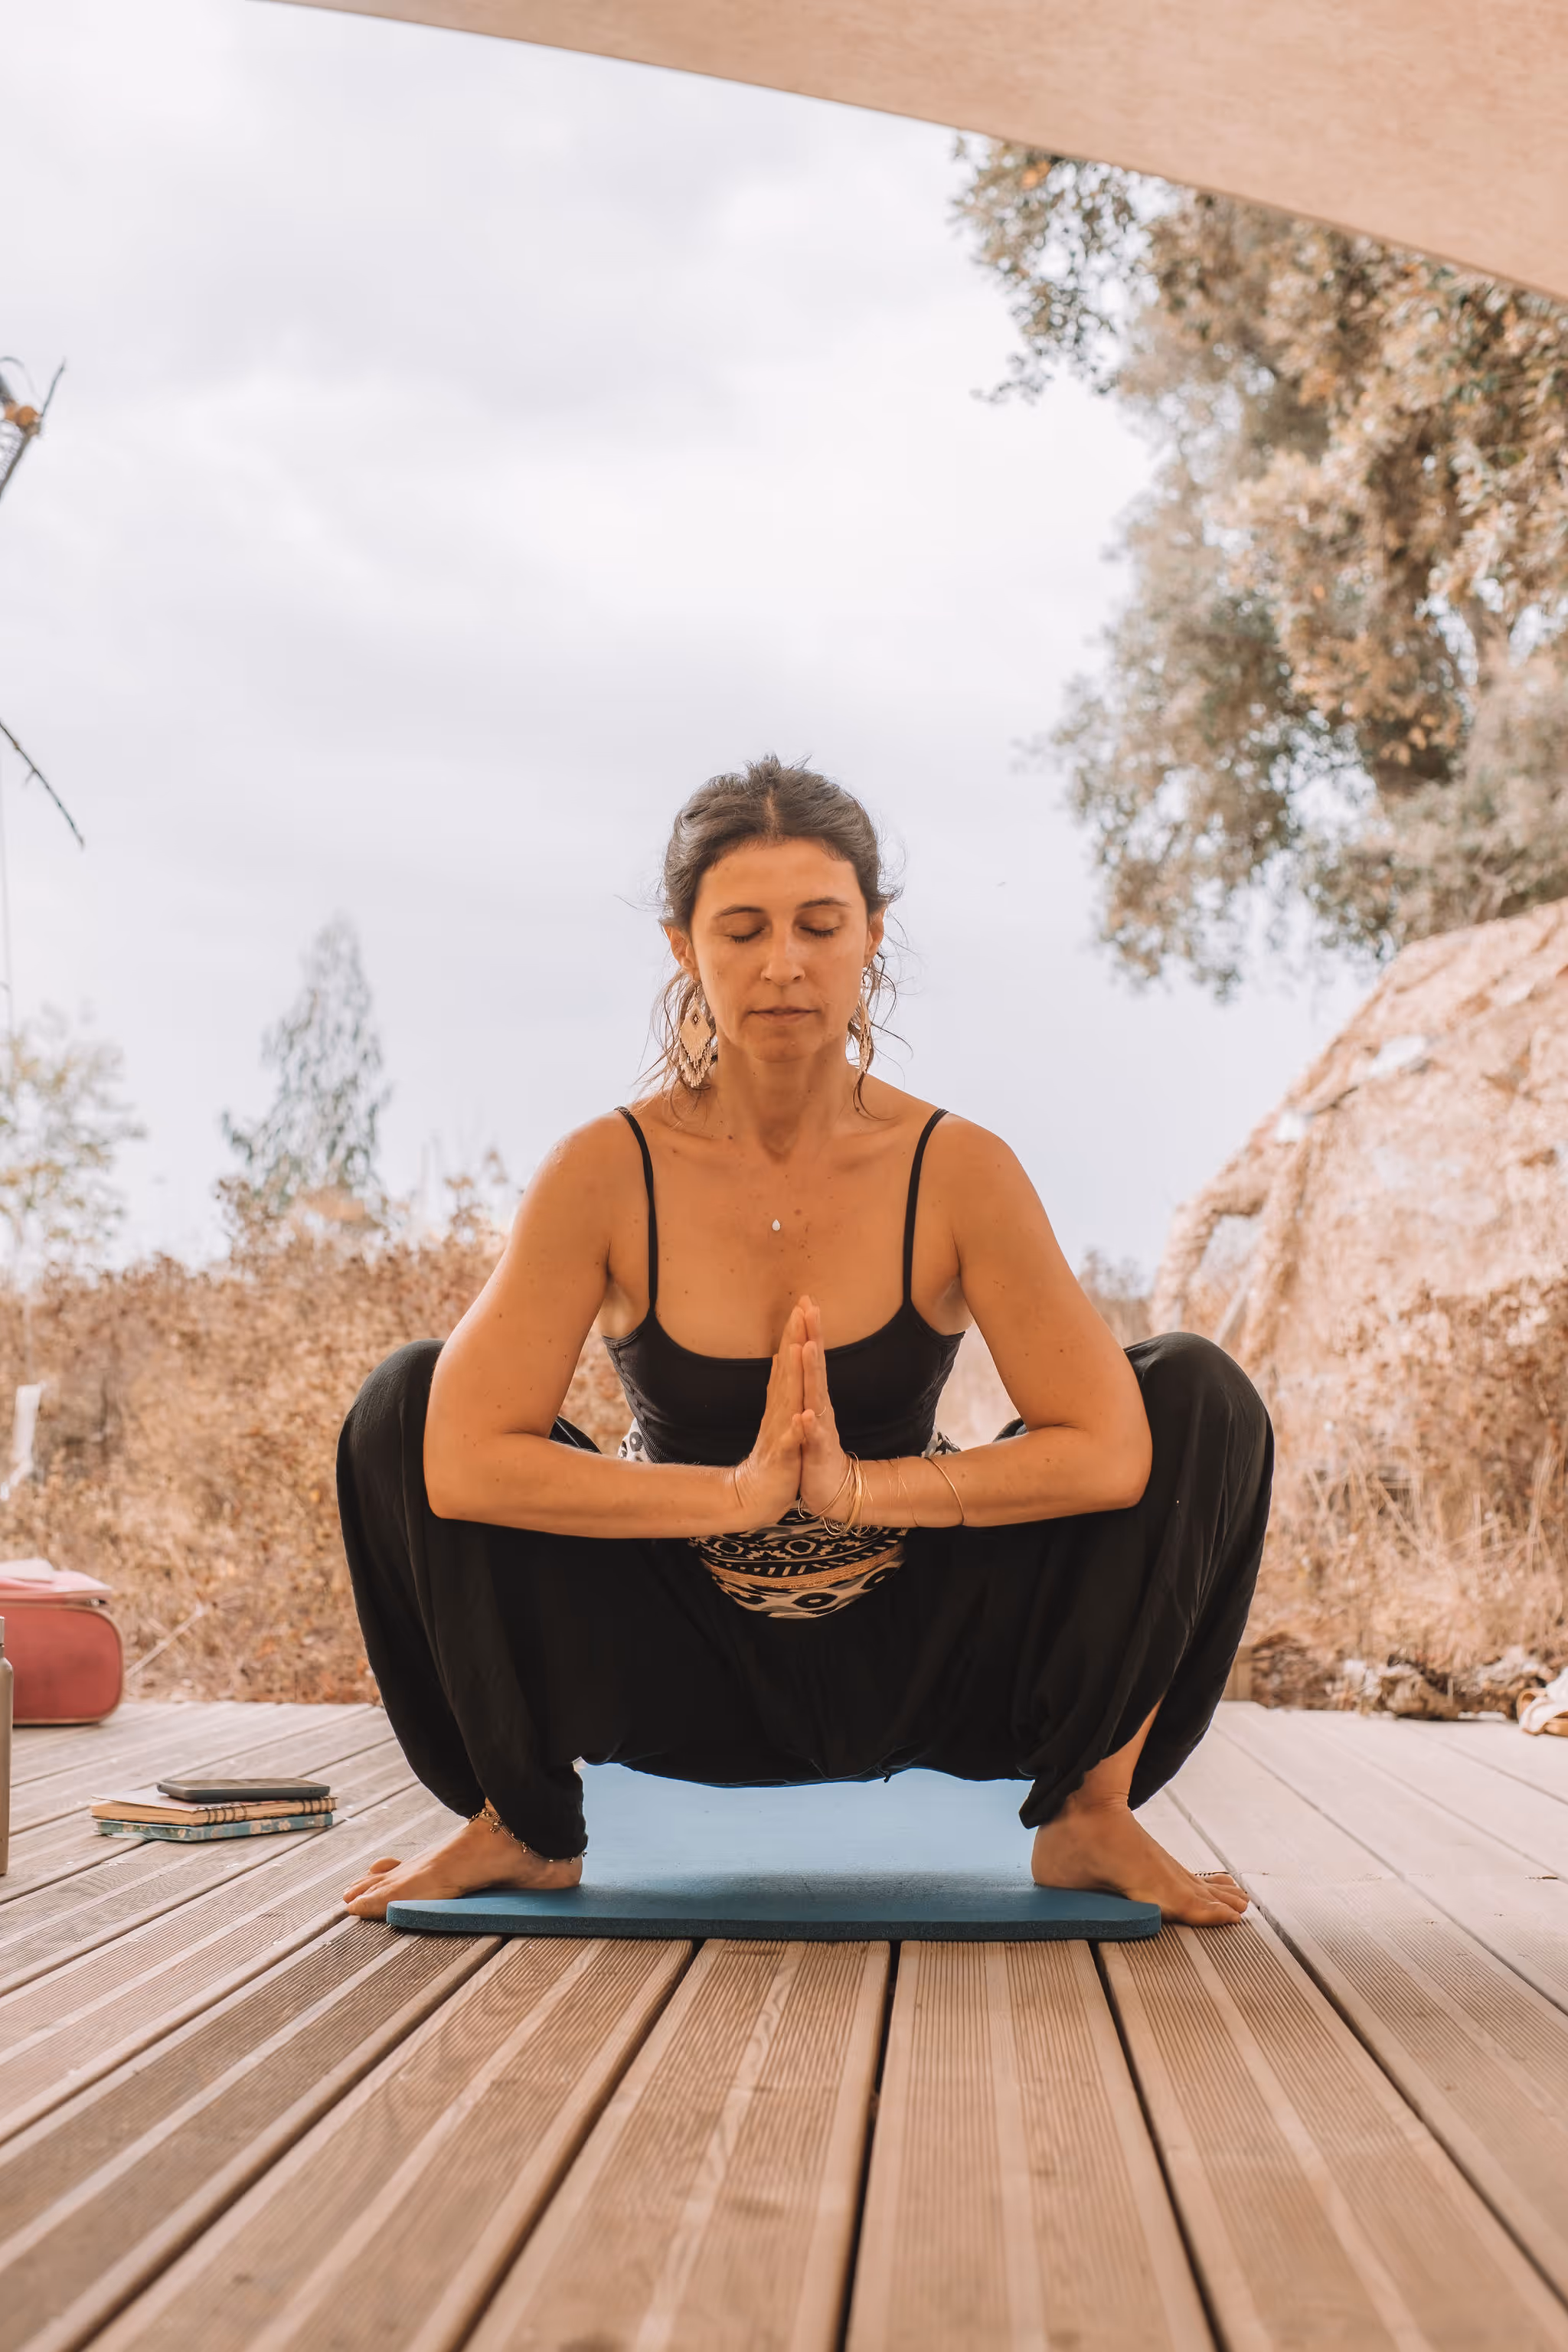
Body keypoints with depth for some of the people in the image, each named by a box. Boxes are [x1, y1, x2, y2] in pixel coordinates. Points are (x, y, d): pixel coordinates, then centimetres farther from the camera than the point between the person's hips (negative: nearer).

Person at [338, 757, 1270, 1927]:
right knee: (407, 1405, -20)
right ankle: (525, 1824, -1)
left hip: (916, 1669, 0)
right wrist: (740, 1492, -33)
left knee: (1203, 1399, -18)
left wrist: (859, 1485, -31)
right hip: (679, 1675, 0)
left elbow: (1111, 1451, -23)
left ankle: (1093, 1811, -2)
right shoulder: (610, 1173, -16)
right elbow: (461, 1461, -27)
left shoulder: (957, 1172, -15)